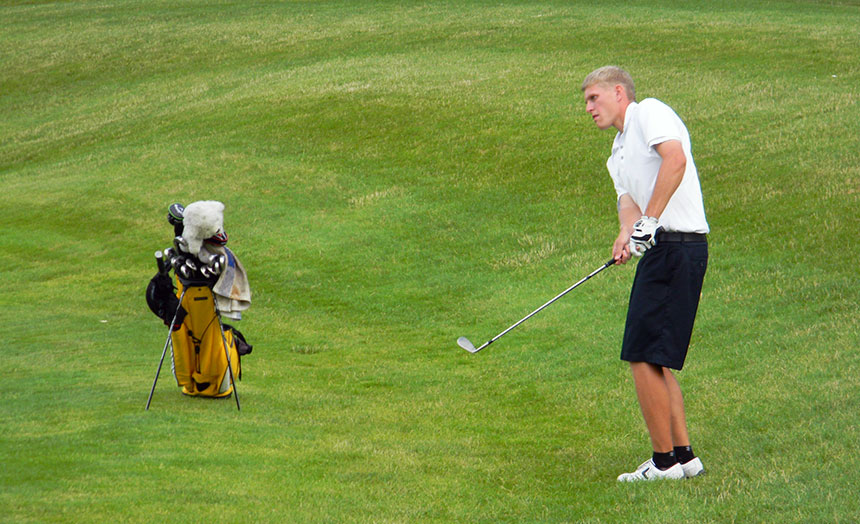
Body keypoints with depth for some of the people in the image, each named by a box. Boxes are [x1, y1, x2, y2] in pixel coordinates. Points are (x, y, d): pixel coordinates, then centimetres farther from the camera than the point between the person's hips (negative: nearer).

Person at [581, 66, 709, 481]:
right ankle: (683, 455, 15)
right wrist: (626, 234, -13)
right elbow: (629, 198, 10)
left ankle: (665, 462, -4)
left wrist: (648, 222, -21)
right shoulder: (618, 154, 26)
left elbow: (675, 159, -20)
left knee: (644, 355, -9)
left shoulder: (650, 112, -3)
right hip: (661, 249, 10)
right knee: (654, 360, 12)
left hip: (677, 246, -10)